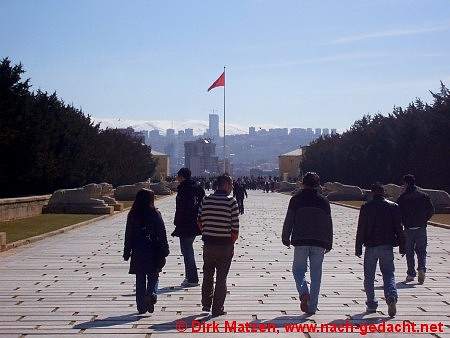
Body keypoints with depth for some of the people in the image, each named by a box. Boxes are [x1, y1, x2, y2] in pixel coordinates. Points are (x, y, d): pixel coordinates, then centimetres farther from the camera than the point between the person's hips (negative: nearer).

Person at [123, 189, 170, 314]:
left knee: (140, 280, 11)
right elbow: (162, 234, -6)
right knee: (153, 277, 10)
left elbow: (128, 235, 4)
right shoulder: (155, 214, -7)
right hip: (153, 253, -2)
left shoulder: (132, 215, 0)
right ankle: (151, 295, -17)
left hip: (138, 254, 2)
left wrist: (127, 253, 11)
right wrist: (164, 252, 0)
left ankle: (141, 307, 13)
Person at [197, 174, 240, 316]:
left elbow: (200, 222, 8)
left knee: (207, 275, 19)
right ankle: (217, 308, 10)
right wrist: (232, 242, 2)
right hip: (225, 245, -4)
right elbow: (235, 228, -13)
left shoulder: (206, 200, 3)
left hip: (208, 244, 4)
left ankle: (206, 304, 28)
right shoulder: (231, 201, -11)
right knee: (221, 278, 6)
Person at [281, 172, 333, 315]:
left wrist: (285, 238, 14)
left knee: (298, 269, 10)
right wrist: (329, 244, 17)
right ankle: (312, 306, 8)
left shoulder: (296, 199, 0)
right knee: (316, 274, 7)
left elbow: (288, 221, 1)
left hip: (300, 241, -2)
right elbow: (329, 224, 9)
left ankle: (304, 292, -18)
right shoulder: (324, 201, 5)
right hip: (319, 242, 2)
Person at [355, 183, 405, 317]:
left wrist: (358, 249, 4)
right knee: (388, 274, 5)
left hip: (371, 246, -1)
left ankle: (371, 304, 13)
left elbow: (361, 230, -2)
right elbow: (399, 228, 4)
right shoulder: (393, 206, 2)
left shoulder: (366, 207, -2)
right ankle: (391, 297, -20)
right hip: (387, 246, 1)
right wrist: (402, 247, 10)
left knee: (369, 277, 10)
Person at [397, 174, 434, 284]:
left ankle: (411, 274, 10)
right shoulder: (424, 196, 2)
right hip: (421, 228, 2)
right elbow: (431, 210, 1)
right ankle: (422, 268, -14)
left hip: (408, 228, -2)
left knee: (409, 251, 9)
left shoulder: (402, 197, -6)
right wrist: (424, 220, 12)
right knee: (421, 250, 9)